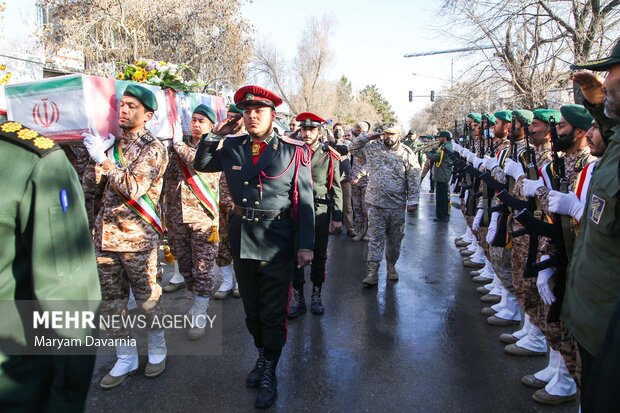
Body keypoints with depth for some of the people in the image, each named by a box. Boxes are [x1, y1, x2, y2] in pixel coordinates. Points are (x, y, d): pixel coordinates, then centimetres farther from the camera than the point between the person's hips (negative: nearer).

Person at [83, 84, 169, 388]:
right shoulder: (112, 142, 11)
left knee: (147, 300, 6)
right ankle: (125, 358, 29)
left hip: (138, 239, -6)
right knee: (111, 301, 13)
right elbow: (96, 185, 23)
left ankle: (157, 349, 29)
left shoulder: (154, 148, -7)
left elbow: (133, 188, -19)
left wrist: (102, 158, -17)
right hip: (105, 235, 6)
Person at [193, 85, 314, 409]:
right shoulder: (232, 148, 4)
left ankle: (269, 373, 28)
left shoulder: (293, 151, -7)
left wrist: (305, 245, -11)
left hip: (278, 245, -4)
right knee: (252, 309, 19)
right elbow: (201, 165, 18)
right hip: (241, 241, 4)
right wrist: (216, 134, 3)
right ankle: (262, 355, 42)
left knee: (273, 312, 8)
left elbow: (305, 201, -7)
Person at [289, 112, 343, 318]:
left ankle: (316, 295, 26)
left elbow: (336, 187, -1)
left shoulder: (330, 155, -1)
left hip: (320, 211, -1)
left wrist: (337, 216, -5)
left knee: (319, 256, 10)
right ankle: (297, 297, 18)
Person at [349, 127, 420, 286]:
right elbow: (353, 148, 13)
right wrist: (367, 137, 1)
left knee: (395, 239, 12)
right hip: (376, 203, 1)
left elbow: (414, 179, -3)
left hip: (397, 205, 0)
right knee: (376, 238, 1)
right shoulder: (372, 148, 5)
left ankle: (391, 266, 30)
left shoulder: (407, 154, -2)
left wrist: (413, 201, -7)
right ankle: (372, 272, 3)